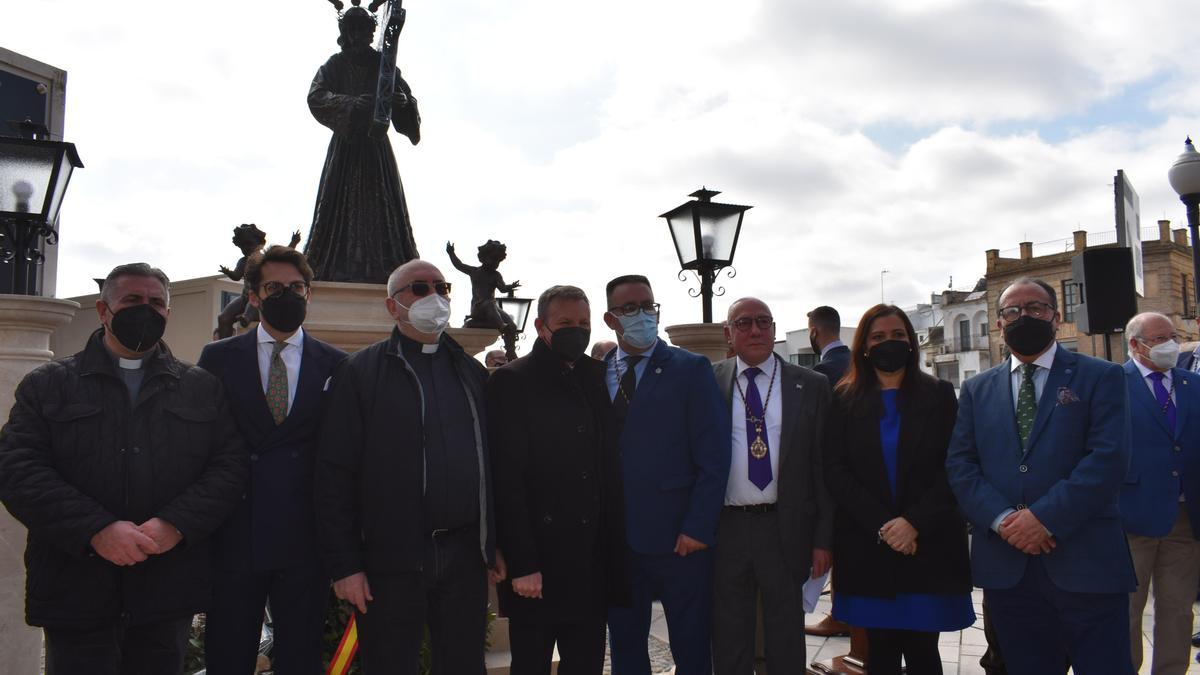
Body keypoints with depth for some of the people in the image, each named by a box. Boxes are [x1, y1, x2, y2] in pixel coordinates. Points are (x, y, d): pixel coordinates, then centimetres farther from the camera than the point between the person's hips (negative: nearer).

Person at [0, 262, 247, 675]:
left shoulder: (203, 389, 11)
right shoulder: (46, 385, 7)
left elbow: (231, 466, 2)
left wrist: (175, 525, -14)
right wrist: (96, 529, -17)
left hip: (168, 591, 2)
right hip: (75, 591, -1)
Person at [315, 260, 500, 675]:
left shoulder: (472, 373, 12)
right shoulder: (360, 373, -1)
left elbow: (491, 462, 13)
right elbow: (335, 473, -5)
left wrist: (497, 546, 8)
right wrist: (344, 565, -9)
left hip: (465, 556, 4)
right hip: (390, 560, -3)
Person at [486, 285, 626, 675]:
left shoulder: (596, 377, 11)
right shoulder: (512, 382, -5)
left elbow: (608, 467, 12)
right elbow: (507, 479, -11)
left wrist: (614, 549, 5)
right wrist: (521, 564, -15)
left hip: (594, 562, 5)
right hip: (537, 564, -5)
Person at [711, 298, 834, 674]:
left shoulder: (811, 387, 2)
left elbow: (823, 466, 2)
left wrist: (823, 539, -2)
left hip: (786, 529, 0)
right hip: (725, 530, 0)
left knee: (786, 641, 13)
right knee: (729, 642, 13)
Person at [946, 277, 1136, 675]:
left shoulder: (1101, 378, 3)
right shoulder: (978, 389, 13)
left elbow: (1108, 459, -9)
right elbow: (959, 464, 5)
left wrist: (1045, 517, -17)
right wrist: (1001, 518, -11)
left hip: (1085, 566, -3)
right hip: (1005, 568, 3)